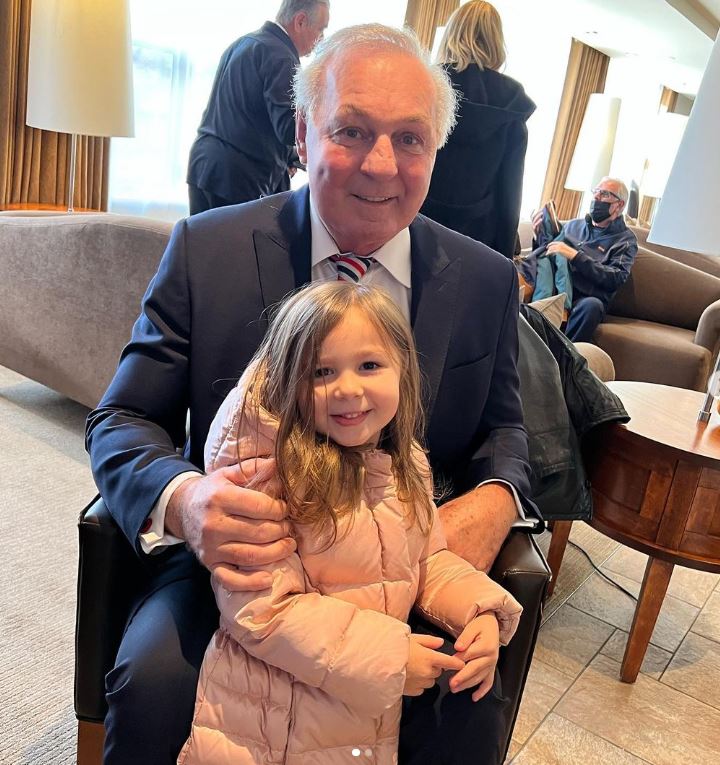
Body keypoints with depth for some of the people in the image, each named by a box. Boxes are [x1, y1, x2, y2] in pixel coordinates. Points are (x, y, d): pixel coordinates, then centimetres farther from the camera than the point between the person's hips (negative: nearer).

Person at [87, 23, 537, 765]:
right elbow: (122, 421, -3)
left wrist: (497, 499, -12)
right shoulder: (205, 249, -6)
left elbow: (501, 426, 12)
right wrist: (180, 498, -26)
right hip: (241, 559, 0)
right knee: (153, 685, -26)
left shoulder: (488, 281, -1)